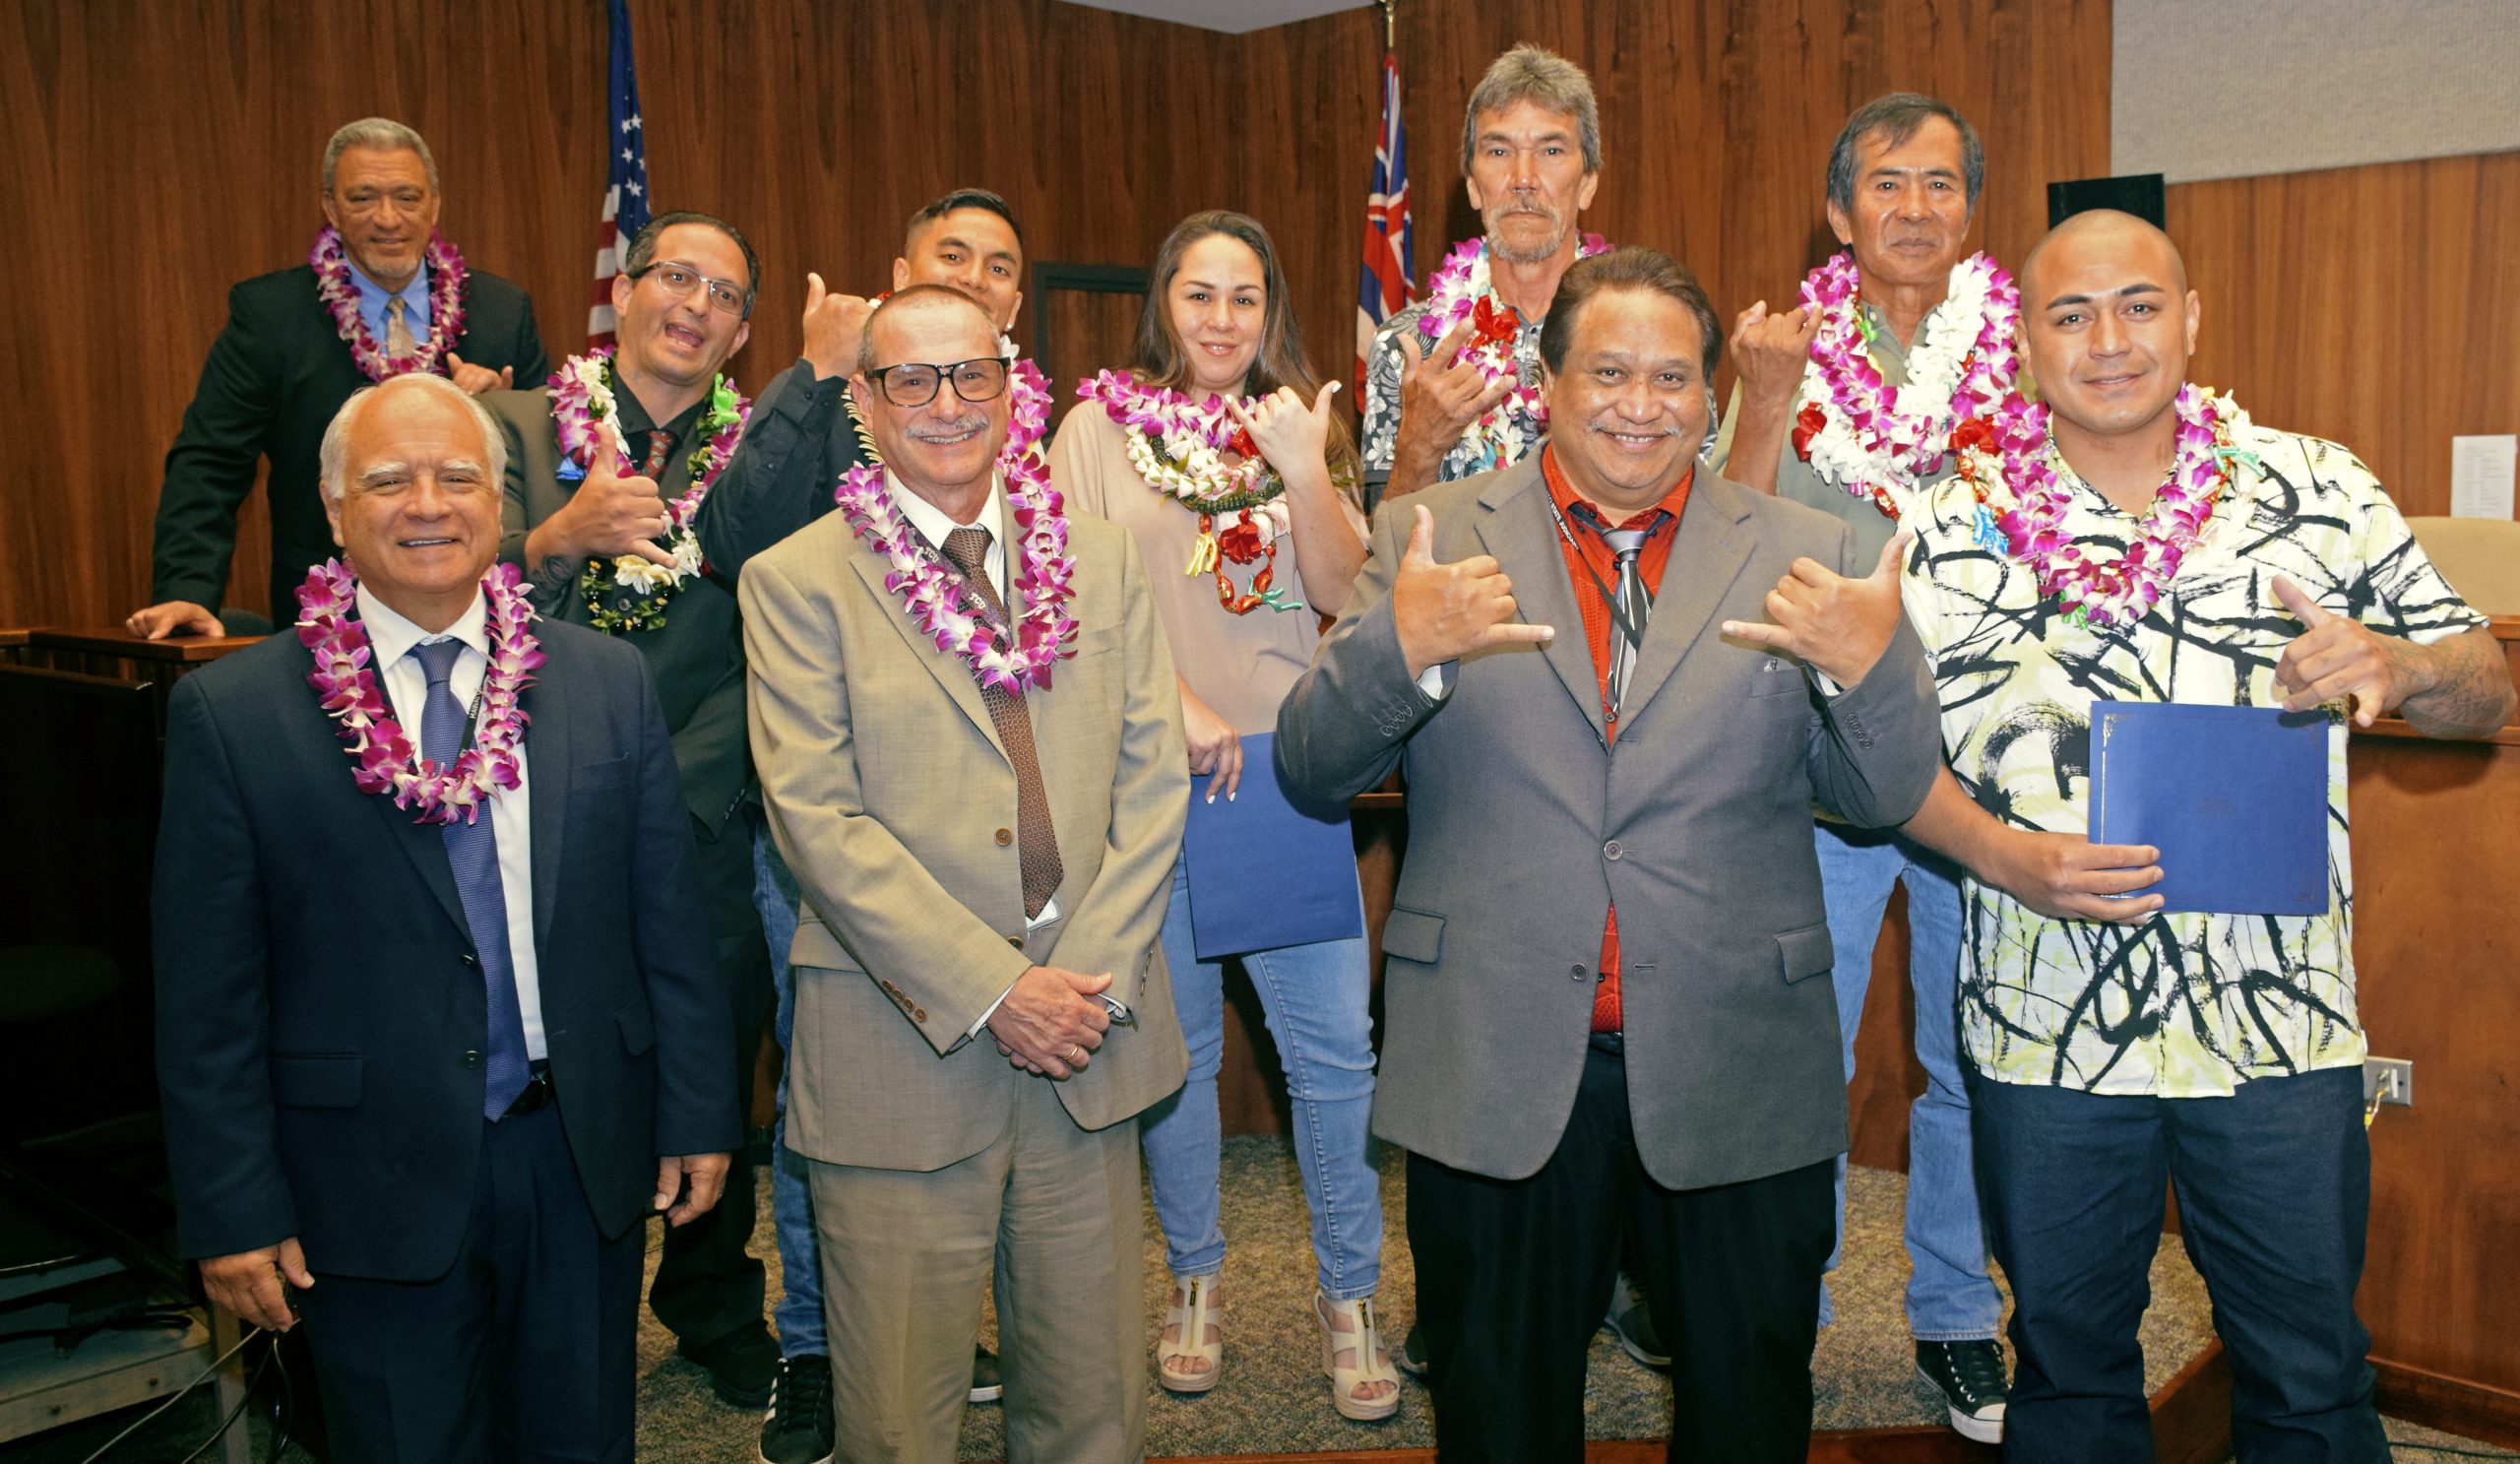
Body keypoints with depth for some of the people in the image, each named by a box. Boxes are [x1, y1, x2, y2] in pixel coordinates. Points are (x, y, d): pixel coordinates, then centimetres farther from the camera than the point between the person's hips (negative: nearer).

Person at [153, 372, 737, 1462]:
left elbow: (668, 918, 2)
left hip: (587, 1163, 2)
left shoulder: (610, 683, 0)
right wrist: (233, 1208, -6)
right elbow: (206, 992, -5)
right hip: (374, 1184, -2)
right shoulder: (231, 713, -6)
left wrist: (697, 1117, 3)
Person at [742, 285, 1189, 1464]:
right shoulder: (795, 583, -2)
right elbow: (815, 814, -10)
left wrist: (1091, 973, -8)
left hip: (1090, 1029, 3)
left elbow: (1153, 777, 4)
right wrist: (990, 988, -14)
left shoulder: (1101, 560, 9)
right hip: (902, 1049, -3)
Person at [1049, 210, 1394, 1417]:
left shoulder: (1297, 426, 11)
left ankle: (1348, 1299, 16)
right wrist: (1175, 707, -12)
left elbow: (1342, 592, 2)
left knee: (1334, 1042, -1)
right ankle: (1195, 1284, 28)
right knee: (1175, 1040, 9)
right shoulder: (1102, 427, 5)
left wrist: (1305, 473, -12)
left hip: (1287, 772, 1)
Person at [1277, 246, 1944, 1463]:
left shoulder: (1801, 556, 4)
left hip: (1739, 1080, 1)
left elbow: (1884, 799, 0)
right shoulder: (1430, 538, 1)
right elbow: (1311, 770, -4)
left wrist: (1872, 667, -20)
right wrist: (1397, 646, -24)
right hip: (1494, 1076, 0)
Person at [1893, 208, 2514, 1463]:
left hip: (2283, 1029, 0)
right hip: (2046, 1032, 0)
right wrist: (2007, 856, -17)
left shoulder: (2319, 488, 1)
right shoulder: (1959, 527, -1)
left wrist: (2401, 666, -19)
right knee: (2068, 1359, 17)